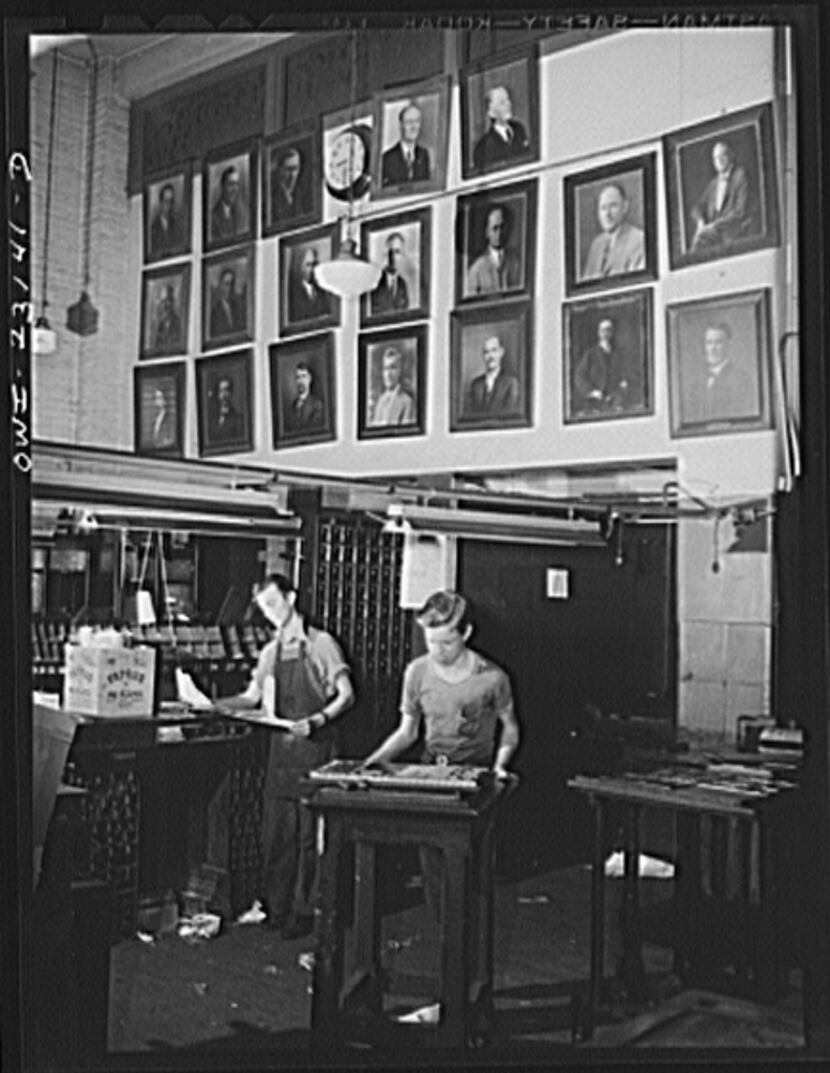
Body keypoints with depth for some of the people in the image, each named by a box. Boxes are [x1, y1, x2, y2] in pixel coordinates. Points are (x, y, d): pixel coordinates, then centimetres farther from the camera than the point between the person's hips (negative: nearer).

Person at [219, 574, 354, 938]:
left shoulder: (320, 644, -4)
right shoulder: (270, 652, 13)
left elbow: (346, 695, -8)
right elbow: (251, 698, 18)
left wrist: (317, 720, -22)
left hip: (314, 747, -5)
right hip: (280, 747, 5)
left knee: (309, 833, -3)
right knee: (275, 832, 6)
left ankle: (304, 912, 5)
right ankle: (275, 908, 16)